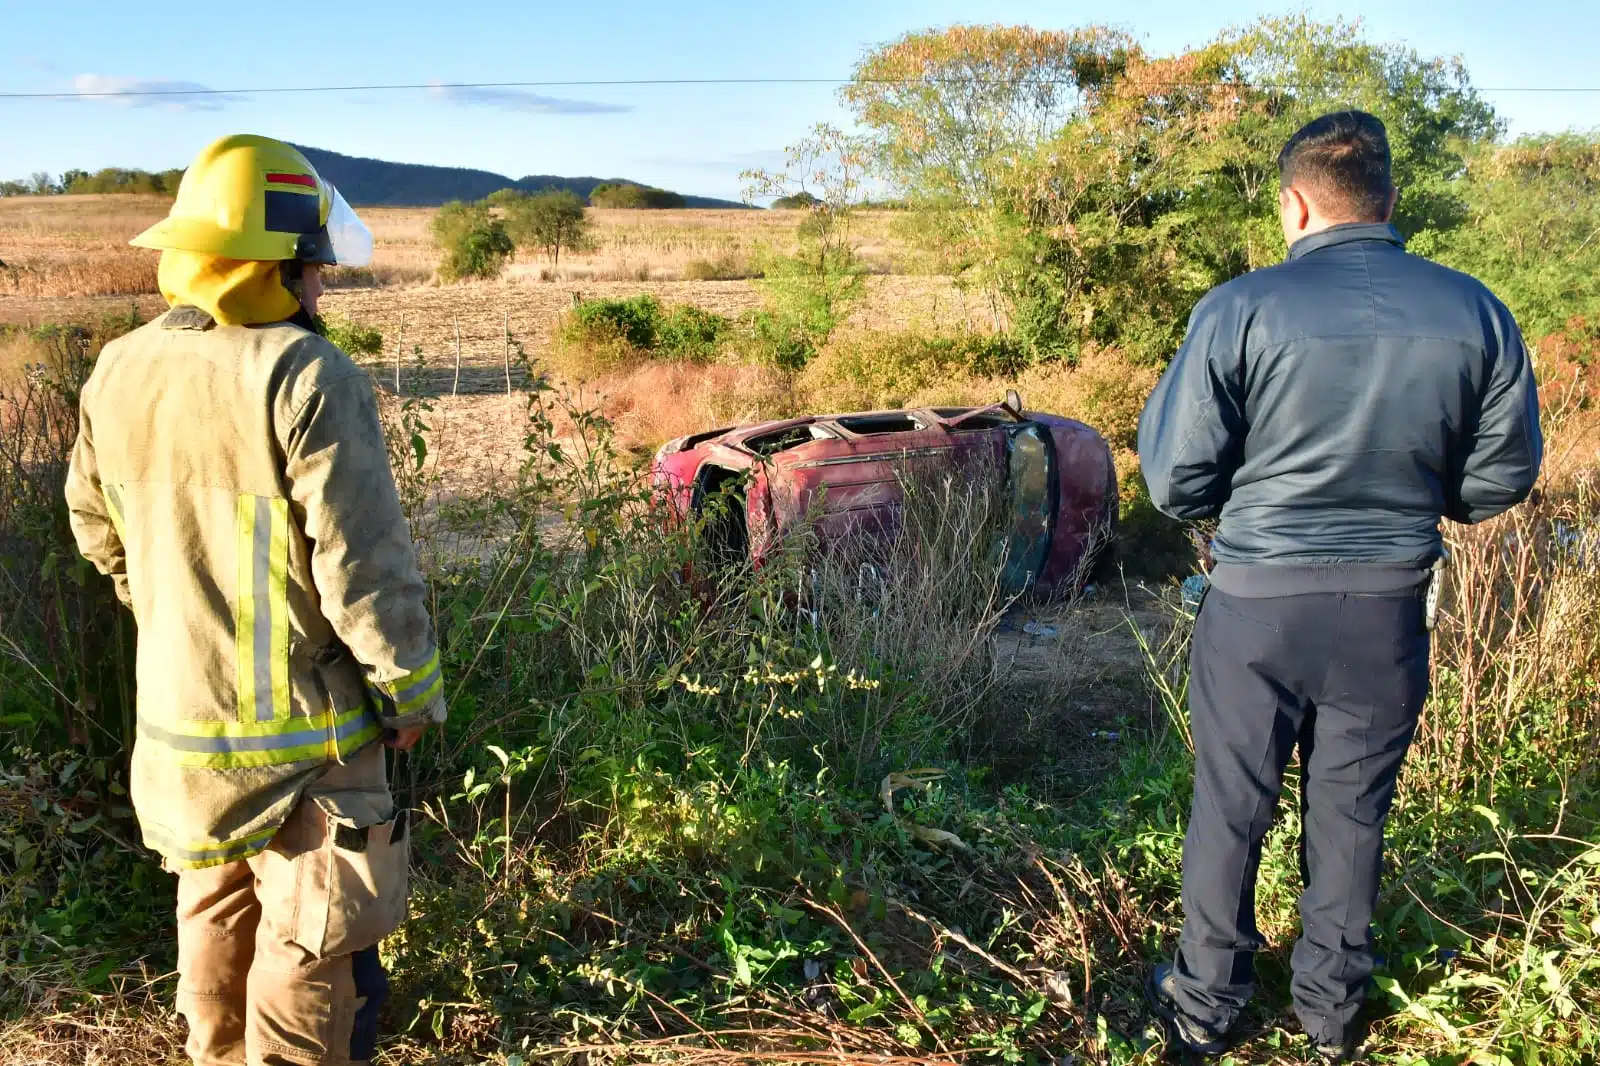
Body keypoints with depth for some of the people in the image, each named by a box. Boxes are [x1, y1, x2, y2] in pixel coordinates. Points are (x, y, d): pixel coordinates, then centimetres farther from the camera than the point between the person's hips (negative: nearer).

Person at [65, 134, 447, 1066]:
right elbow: (365, 561, -22)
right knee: (309, 939, 8)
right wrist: (410, 691, -9)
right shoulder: (309, 377, -22)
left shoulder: (119, 373, 1)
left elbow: (98, 527, 13)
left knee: (215, 914, 26)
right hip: (302, 727, -7)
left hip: (177, 715, 8)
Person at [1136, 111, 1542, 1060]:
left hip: (1260, 600, -2)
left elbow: (1177, 483, -12)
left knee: (1231, 810, 14)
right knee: (1352, 811, 19)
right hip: (1391, 607, 3)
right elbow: (1501, 480, 4)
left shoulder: (1240, 311, -14)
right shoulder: (1476, 313, -4)